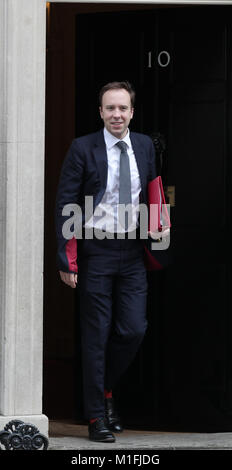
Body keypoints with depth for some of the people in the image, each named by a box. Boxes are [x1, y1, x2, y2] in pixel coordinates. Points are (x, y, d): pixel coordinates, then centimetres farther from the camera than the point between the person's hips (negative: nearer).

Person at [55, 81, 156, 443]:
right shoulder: (83, 148, -6)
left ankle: (106, 389, 26)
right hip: (95, 250, -3)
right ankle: (97, 416, 10)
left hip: (132, 252, 4)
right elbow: (65, 205, -6)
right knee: (96, 334, 1)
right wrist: (67, 260, -11)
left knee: (134, 329, 0)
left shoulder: (145, 146, 7)